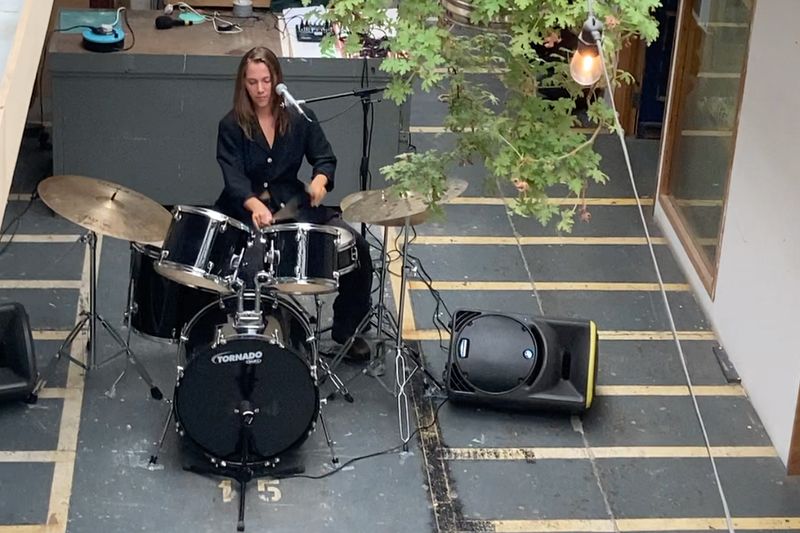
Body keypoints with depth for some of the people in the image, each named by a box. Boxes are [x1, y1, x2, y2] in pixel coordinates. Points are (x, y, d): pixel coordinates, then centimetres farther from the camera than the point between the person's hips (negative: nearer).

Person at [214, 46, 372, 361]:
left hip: (293, 203, 3)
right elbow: (234, 178, -19)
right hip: (246, 209, -3)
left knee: (356, 247, -13)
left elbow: (325, 158, 5)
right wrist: (255, 205, -40)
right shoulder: (232, 126, -7)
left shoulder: (299, 118, 2)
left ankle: (347, 329, 5)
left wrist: (320, 180, -20)